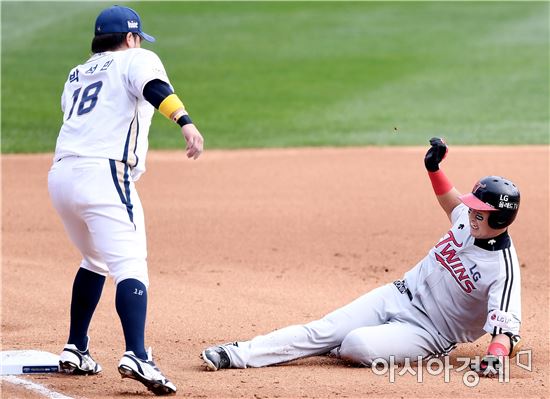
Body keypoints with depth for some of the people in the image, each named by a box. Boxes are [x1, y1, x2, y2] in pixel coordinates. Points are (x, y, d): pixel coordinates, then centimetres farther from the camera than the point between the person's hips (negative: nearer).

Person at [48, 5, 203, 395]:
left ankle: (75, 351, 28)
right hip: (103, 175, -7)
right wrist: (185, 121, -30)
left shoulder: (77, 75, 28)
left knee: (96, 262, 27)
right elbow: (154, 87, -13)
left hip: (60, 175, 7)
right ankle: (137, 356, -33)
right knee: (130, 266, -15)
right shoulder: (136, 59, 9)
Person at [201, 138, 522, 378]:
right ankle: (237, 354, -10)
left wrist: (496, 356, -50)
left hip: (429, 334, -6)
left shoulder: (503, 269, -24)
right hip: (398, 296, 6)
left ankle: (336, 346, 6)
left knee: (359, 345, -29)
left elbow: (508, 330, -31)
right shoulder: (469, 219, -3)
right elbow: (454, 202, 22)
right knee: (322, 330, -9)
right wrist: (434, 168, 8)